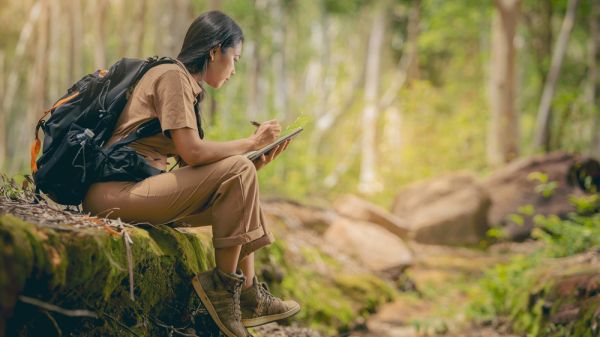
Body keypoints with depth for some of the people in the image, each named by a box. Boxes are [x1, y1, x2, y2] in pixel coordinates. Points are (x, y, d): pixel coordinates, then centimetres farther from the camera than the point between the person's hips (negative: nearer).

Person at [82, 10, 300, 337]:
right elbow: (192, 152, -19)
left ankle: (249, 295, 6)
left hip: (138, 189, 10)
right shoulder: (172, 76, -8)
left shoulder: (182, 81, 21)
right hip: (116, 192, -10)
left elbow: (190, 164, 12)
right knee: (237, 171, -16)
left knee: (236, 195, 11)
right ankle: (223, 282, -10)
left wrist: (252, 165, 6)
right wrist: (252, 142, -7)